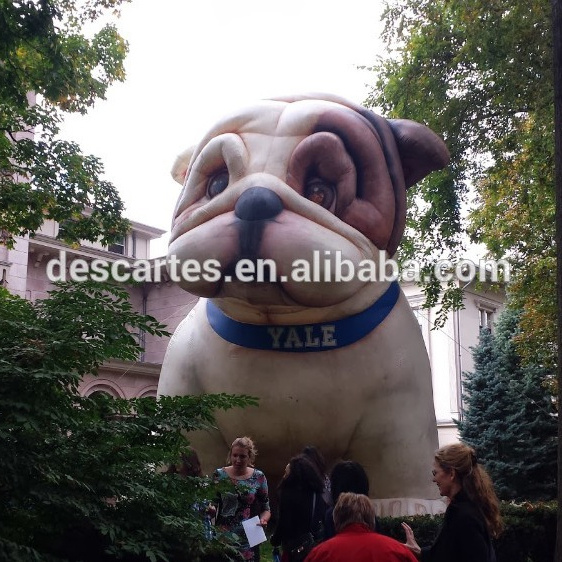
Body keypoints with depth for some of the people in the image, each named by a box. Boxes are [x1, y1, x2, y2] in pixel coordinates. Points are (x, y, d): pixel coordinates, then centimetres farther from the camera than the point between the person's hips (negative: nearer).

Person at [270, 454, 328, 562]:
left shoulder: (288, 494, -14)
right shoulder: (317, 494, 7)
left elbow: (283, 524, -15)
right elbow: (325, 520, 11)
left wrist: (275, 539, 1)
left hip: (294, 549, -7)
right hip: (317, 546, 7)